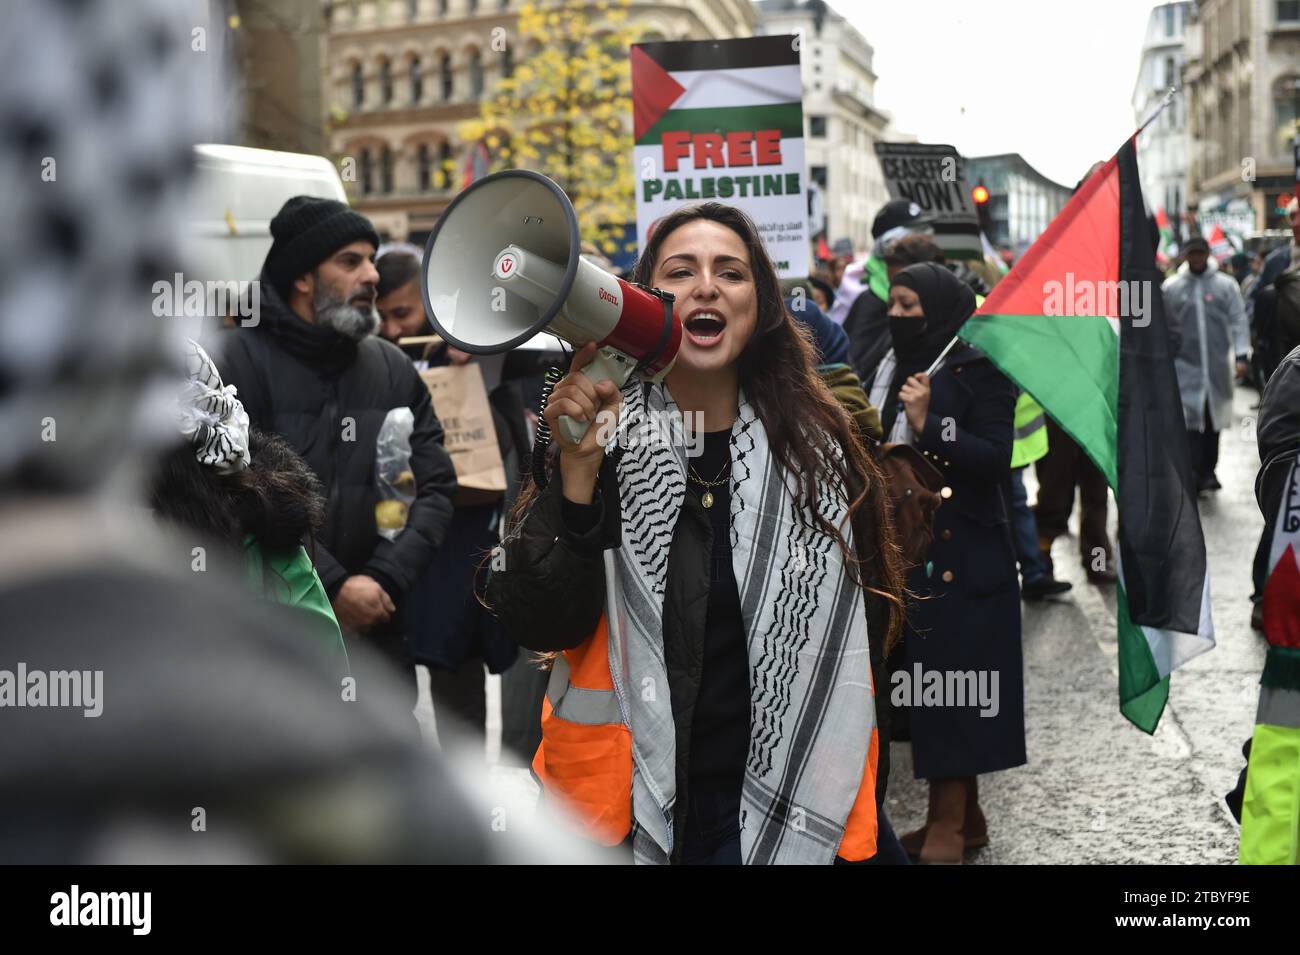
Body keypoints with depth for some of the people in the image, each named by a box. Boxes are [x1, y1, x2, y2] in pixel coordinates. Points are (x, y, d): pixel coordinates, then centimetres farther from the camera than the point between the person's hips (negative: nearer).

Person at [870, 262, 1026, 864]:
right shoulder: (895, 369, 12)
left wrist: (928, 426, -23)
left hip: (960, 554, -7)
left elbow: (997, 459, -16)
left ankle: (948, 822, 2)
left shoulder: (978, 369, -9)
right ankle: (963, 816, 19)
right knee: (926, 678, 9)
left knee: (949, 676, -5)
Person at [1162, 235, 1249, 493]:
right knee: (1190, 419, -11)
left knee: (1214, 417, 9)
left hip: (1217, 365, 1)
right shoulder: (1171, 287, 4)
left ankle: (1208, 470, 21)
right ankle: (1195, 474, -11)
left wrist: (1241, 355, -7)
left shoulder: (1226, 285, 4)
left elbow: (1238, 321, 2)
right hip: (1185, 365, -1)